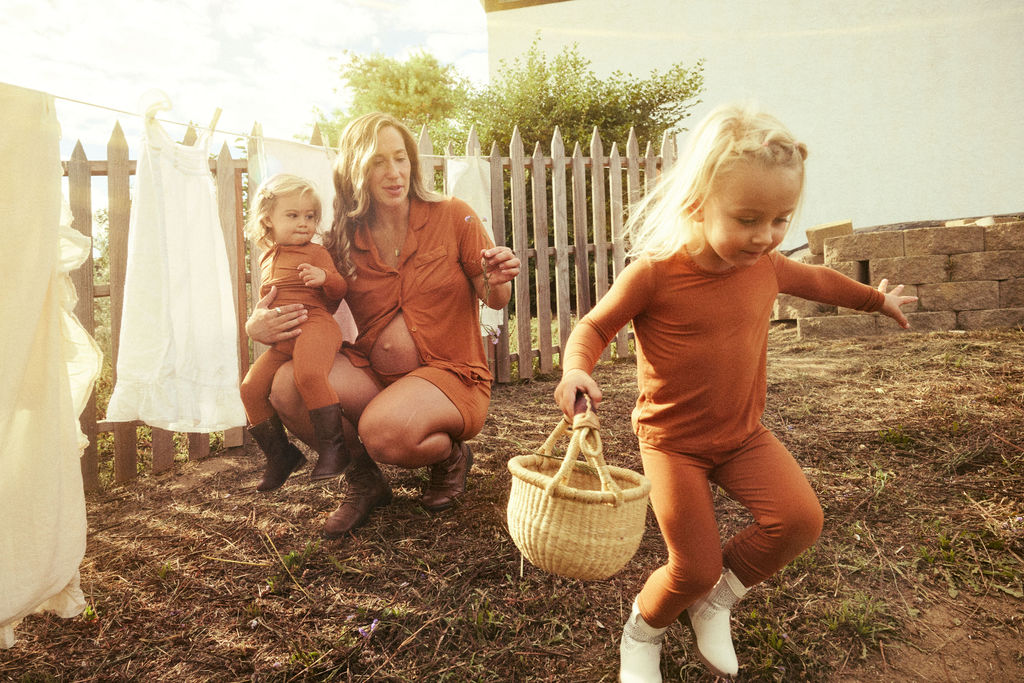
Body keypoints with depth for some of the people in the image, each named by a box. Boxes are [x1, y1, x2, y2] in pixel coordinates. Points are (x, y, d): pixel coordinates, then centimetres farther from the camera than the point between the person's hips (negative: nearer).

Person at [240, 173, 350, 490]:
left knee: (308, 375, -35)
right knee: (251, 387, -1)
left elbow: (341, 289, -4)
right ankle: (281, 455, 14)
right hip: (281, 340, 8)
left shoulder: (315, 252, 4)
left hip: (314, 325, -8)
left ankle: (333, 446, -22)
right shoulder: (267, 257, 25)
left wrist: (325, 277, -23)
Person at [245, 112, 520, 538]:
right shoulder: (343, 242, 3)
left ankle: (451, 455, 5)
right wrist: (257, 326, -16)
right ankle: (364, 480, 4)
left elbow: (495, 301, 2)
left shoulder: (452, 216, -3)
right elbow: (304, 313, 6)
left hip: (449, 372, -3)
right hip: (371, 374, 4)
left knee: (384, 431, -33)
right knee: (287, 384, -22)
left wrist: (496, 282, -22)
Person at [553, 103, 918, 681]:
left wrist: (876, 298, 35)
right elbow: (594, 327, -11)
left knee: (800, 519, -14)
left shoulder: (766, 266, -2)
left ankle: (718, 596, 16)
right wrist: (577, 369, -32)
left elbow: (817, 280, 20)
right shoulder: (654, 274, -21)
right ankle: (644, 629, 32)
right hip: (673, 441, -5)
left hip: (744, 433, 6)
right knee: (694, 570, -5)